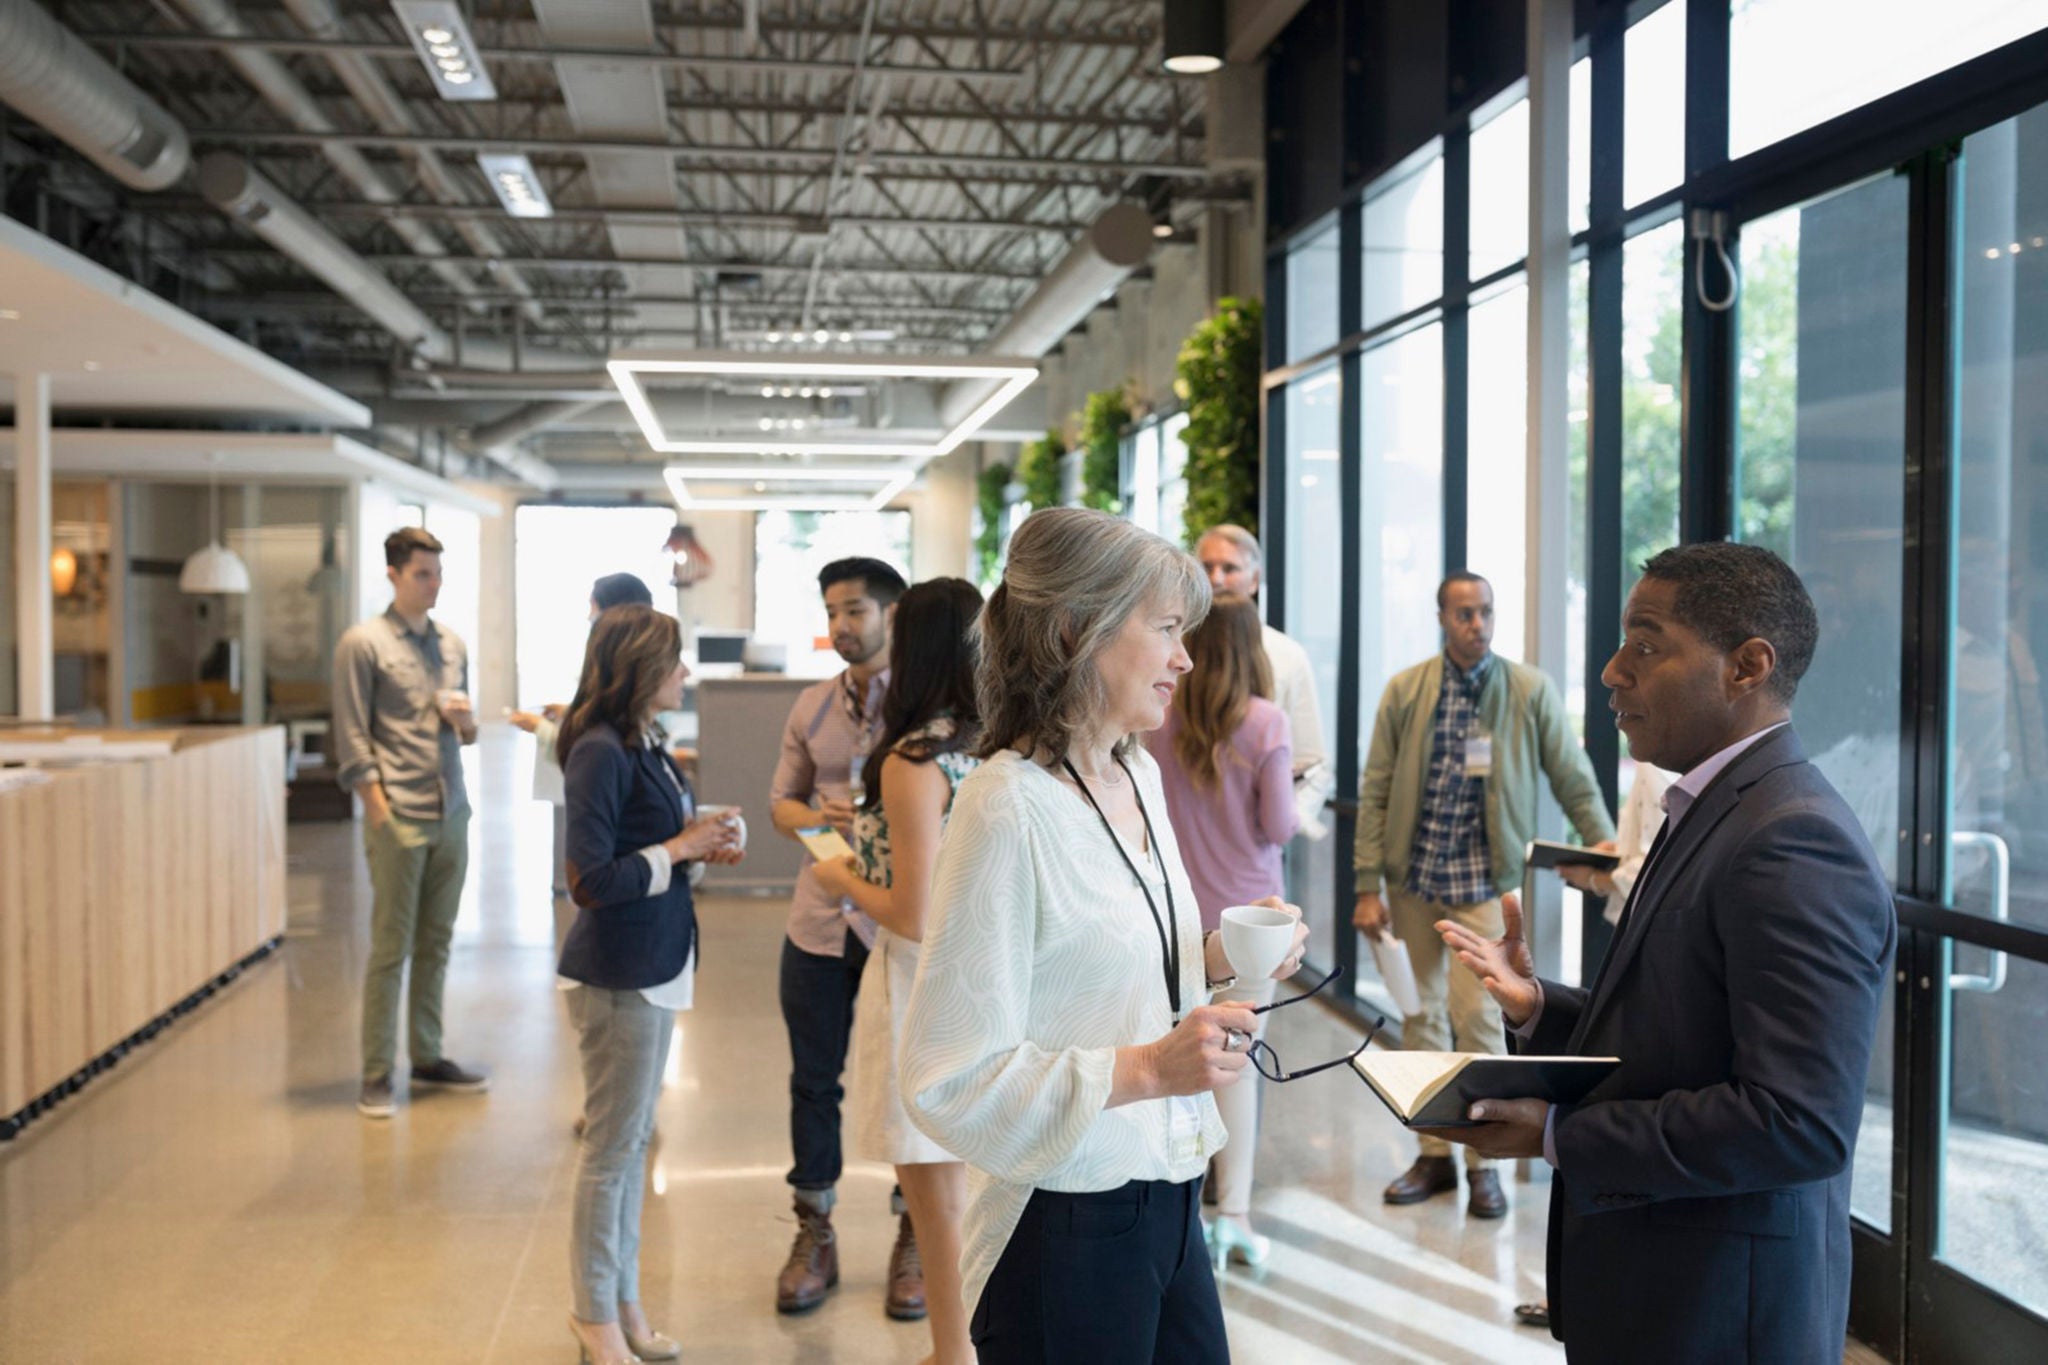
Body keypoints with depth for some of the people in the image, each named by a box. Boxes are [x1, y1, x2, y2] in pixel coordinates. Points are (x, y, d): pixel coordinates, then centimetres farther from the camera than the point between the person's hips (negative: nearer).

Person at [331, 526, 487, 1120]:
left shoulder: (453, 644, 15)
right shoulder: (362, 643, -3)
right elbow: (352, 740, -7)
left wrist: (466, 722, -1)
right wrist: (380, 811, -13)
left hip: (452, 815, 6)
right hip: (399, 818, -6)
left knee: (436, 943, 11)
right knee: (390, 948, -1)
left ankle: (427, 1059, 22)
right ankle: (376, 1076, 8)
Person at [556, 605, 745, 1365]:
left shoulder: (642, 745, 7)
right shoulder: (601, 752, -18)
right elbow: (591, 881, -21)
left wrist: (701, 844, -1)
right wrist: (681, 848, -15)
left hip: (654, 967, 9)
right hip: (618, 976, -9)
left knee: (632, 1139, 18)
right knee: (613, 1146, 5)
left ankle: (622, 1300, 32)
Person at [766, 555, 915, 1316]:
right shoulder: (811, 708, 8)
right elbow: (782, 800, 13)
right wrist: (816, 819, -8)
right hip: (821, 919, 4)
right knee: (813, 1080, 12)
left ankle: (913, 1240, 26)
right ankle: (814, 1237, 29)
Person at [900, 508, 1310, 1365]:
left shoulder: (1140, 774, 5)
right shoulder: (1008, 807, -21)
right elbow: (950, 1081, -23)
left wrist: (1216, 959, 1)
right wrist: (1146, 1068, -27)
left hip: (1166, 1198, 8)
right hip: (1064, 1226, -8)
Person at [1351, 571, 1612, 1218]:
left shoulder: (1531, 690, -3)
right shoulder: (1405, 691, 2)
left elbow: (1574, 781, 2)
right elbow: (1375, 792, 2)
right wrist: (1368, 887, -2)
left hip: (1481, 878, -3)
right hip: (1411, 875, 3)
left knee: (1476, 1013, -8)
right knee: (1420, 1015, 9)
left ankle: (1484, 1162, 8)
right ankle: (1434, 1154, 22)